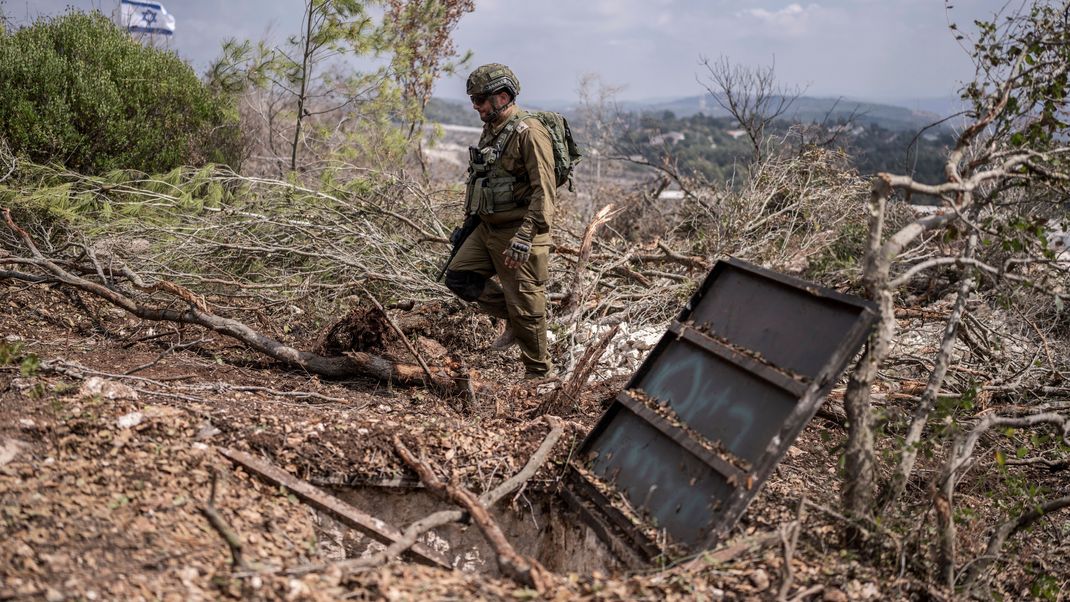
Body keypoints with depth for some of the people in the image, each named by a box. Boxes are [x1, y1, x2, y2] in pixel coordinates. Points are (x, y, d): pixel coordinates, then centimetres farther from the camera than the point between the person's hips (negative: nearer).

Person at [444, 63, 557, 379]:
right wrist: (468, 222, 24)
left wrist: (524, 238, -29)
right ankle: (513, 321, 21)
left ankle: (539, 374, 17)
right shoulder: (491, 130, 12)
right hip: (488, 228, 9)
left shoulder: (529, 132, -18)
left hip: (518, 232, -9)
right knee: (459, 277, 8)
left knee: (525, 305, 0)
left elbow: (544, 190, -24)